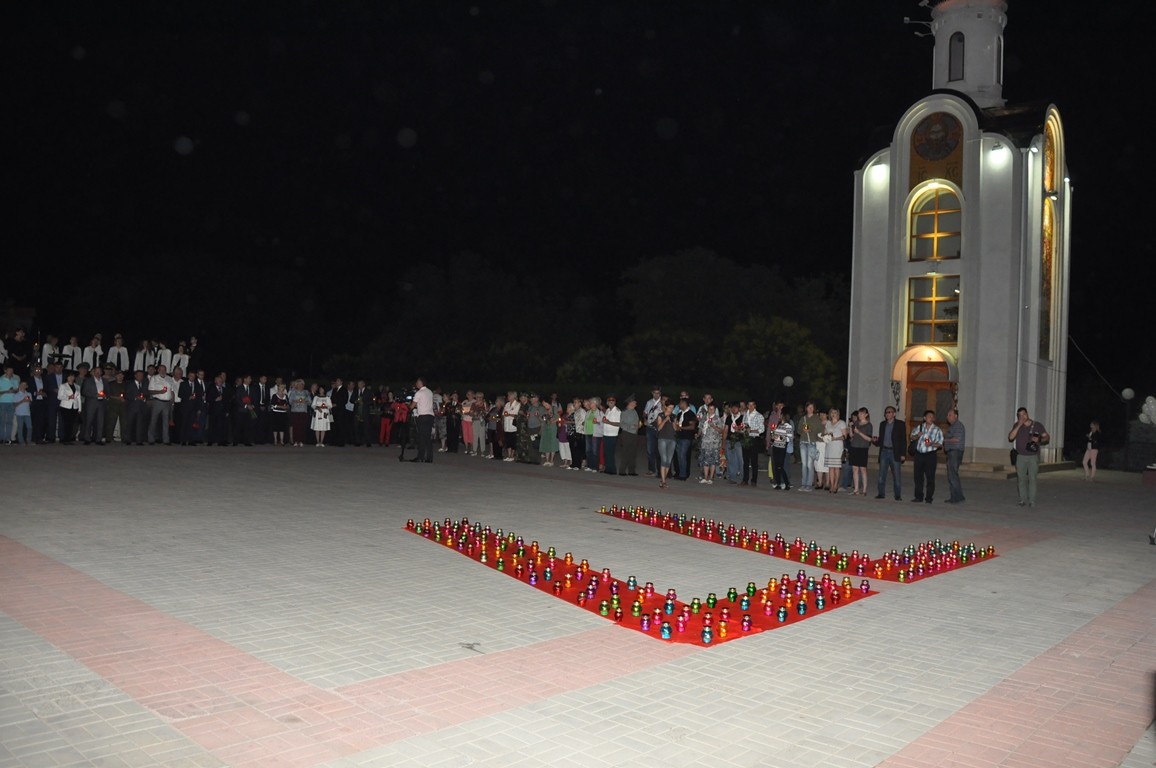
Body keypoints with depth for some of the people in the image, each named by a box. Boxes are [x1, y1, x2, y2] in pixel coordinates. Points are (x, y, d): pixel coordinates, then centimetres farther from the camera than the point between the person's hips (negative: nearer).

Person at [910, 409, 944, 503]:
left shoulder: (937, 429, -1)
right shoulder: (919, 427, 9)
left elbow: (940, 443, -3)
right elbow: (912, 437, 15)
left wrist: (932, 444, -21)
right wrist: (917, 435, -6)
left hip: (930, 455, -3)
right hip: (919, 454, 3)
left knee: (930, 477, -2)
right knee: (918, 476, 7)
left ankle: (928, 497, 5)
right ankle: (919, 496, 16)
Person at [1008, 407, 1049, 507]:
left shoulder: (1037, 425, 0)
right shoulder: (1017, 425, 5)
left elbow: (1047, 437, 4)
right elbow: (1010, 437, -9)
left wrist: (1039, 440, -17)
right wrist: (1019, 425, -14)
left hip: (1033, 456, -2)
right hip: (1021, 456, 2)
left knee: (1032, 478, -8)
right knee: (1021, 478, -1)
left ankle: (1032, 500, -4)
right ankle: (1023, 500, 5)